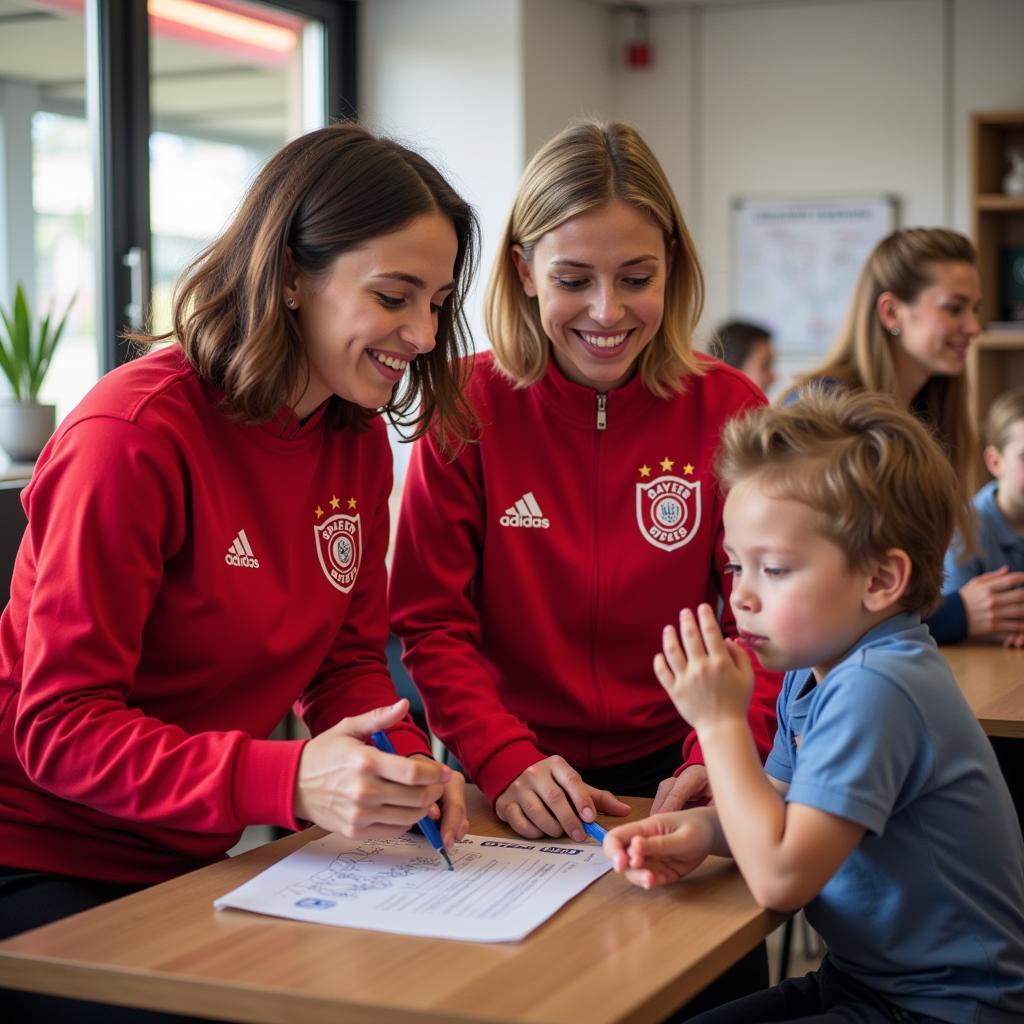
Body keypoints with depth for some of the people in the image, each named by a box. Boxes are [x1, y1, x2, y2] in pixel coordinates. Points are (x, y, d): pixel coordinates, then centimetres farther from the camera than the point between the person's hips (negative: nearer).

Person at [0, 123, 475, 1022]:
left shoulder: (359, 441, 2)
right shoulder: (135, 434, -21)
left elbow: (351, 660, 7)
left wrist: (403, 762, -15)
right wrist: (288, 781, -34)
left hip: (188, 856, 6)